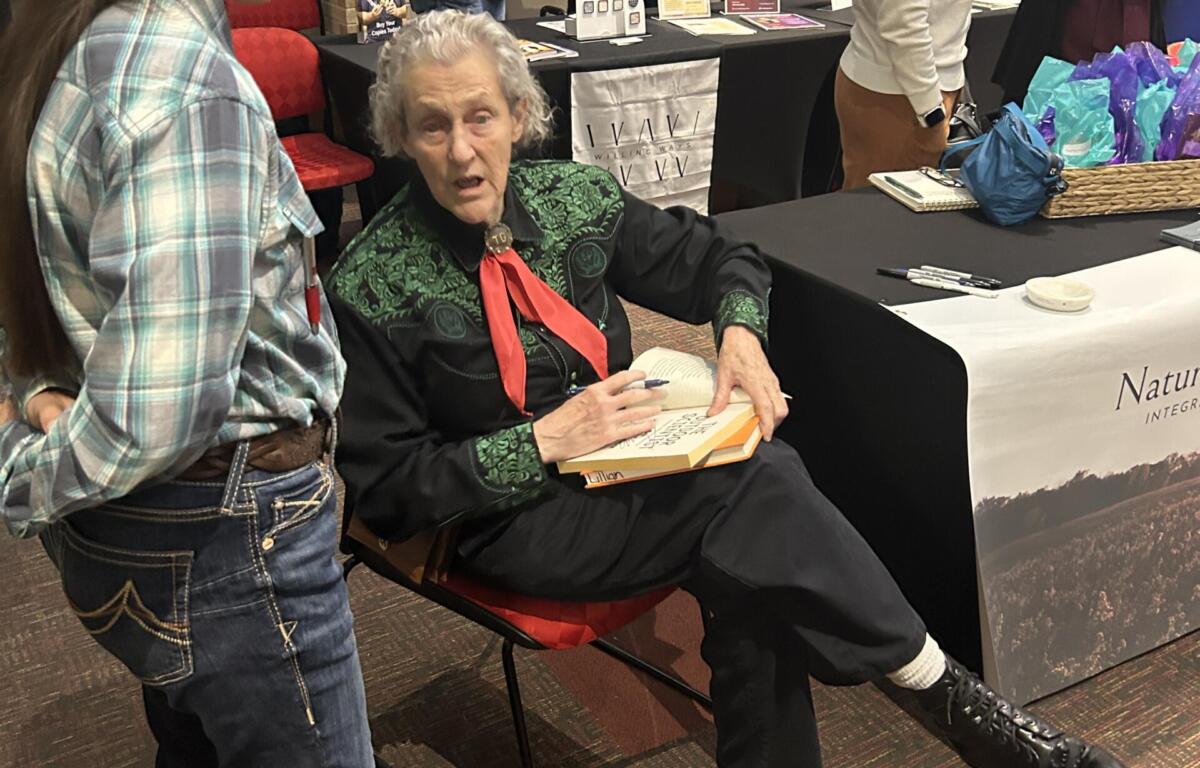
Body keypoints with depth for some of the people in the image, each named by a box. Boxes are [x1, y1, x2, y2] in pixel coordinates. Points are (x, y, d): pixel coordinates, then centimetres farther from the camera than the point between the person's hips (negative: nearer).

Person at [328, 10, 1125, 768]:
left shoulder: (573, 197, 0)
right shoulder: (371, 287, -11)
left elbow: (715, 257, 13)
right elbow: (387, 487, -9)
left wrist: (741, 333, -10)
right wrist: (542, 443, -20)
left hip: (623, 453, 5)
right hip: (513, 518, -4)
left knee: (754, 583, -28)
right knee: (756, 490, -27)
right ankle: (949, 695, -13)